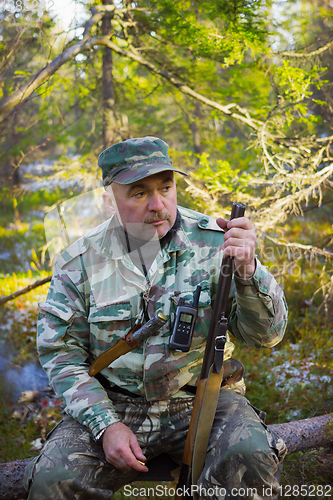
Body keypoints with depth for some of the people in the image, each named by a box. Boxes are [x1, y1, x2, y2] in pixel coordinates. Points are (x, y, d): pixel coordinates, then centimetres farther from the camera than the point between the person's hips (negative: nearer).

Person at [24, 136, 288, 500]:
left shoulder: (213, 242, -6)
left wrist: (247, 270, -27)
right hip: (112, 404, 1)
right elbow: (61, 353, 2)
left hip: (202, 399, 0)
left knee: (249, 457, -30)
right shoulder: (80, 262, -3)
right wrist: (106, 424, -10)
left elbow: (266, 334, -8)